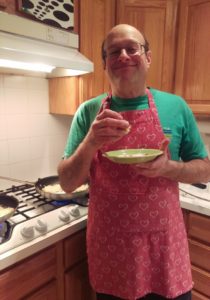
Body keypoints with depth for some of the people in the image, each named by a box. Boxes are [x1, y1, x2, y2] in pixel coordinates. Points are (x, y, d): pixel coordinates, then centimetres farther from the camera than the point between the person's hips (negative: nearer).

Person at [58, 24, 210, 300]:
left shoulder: (175, 106, -4)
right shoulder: (89, 111, -5)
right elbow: (67, 183, -5)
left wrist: (166, 167, -18)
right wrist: (90, 143, -23)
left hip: (164, 245, 1)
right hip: (109, 247, 0)